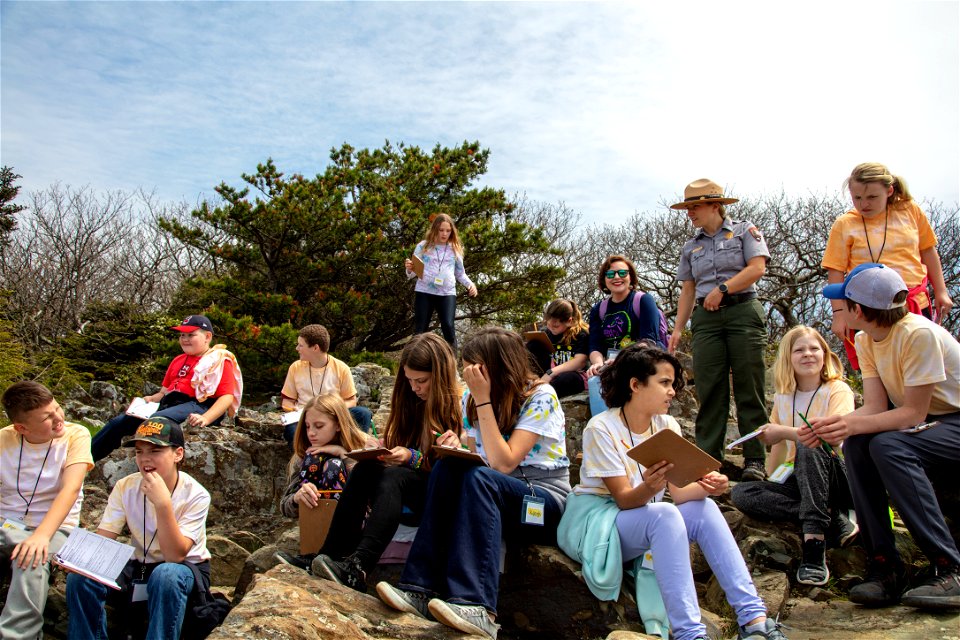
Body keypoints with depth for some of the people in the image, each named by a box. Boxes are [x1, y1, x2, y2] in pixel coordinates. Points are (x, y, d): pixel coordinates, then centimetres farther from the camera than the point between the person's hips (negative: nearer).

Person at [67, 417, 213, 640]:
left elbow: (175, 556, -25)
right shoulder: (125, 487, -6)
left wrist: (163, 503, -35)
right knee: (80, 577, -19)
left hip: (187, 569, -4)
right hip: (138, 567, 4)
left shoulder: (195, 495, -18)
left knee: (166, 575, -37)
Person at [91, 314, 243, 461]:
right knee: (119, 421, -4)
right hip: (169, 404, 8)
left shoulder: (220, 361, 2)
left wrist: (206, 419, -26)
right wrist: (152, 398, 6)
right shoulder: (178, 361, 27)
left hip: (198, 406, -8)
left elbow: (227, 397, -10)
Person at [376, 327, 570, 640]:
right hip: (496, 495, 5)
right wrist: (457, 447, -15)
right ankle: (423, 589, -29)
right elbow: (475, 460, 7)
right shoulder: (471, 400, 5)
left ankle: (476, 606, -42)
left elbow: (503, 463, -22)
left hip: (548, 502, -5)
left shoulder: (541, 397, -13)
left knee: (478, 478, -33)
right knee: (447, 467, -24)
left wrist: (484, 400, -23)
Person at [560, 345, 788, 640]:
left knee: (704, 507, -20)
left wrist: (705, 486, -28)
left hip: (648, 521, 6)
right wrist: (649, 488, -41)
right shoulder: (601, 428, -16)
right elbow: (623, 499, -19)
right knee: (664, 514, -33)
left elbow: (680, 492, -6)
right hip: (595, 523, -6)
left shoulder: (668, 426, 2)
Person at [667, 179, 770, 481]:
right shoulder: (691, 246, 20)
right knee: (709, 391, -3)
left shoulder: (744, 231, 8)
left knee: (748, 389, -5)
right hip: (706, 319, 4)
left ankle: (755, 460, -2)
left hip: (743, 312, -3)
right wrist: (678, 328, 8)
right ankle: (707, 459, -1)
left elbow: (757, 267, -6)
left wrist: (722, 289, -13)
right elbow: (688, 290, 17)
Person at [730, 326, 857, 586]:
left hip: (836, 481, -5)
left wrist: (784, 431, -20)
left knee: (809, 448, -36)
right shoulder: (782, 397, 11)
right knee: (741, 494, -18)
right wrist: (772, 478, 10)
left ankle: (814, 544, -39)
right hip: (798, 482, 5)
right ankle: (834, 521, -23)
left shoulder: (838, 390, -4)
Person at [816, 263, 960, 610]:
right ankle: (884, 565, -17)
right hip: (923, 424, 7)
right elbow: (875, 407, -9)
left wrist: (852, 424, -39)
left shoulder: (919, 334, -25)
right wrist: (833, 425, -28)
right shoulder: (865, 340, -1)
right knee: (856, 444, -22)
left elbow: (914, 413, -25)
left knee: (888, 446, -33)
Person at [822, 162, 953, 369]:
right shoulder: (844, 225, -3)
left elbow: (928, 252, 15)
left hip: (918, 307, 3)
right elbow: (835, 273, -5)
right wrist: (839, 312, -11)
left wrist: (940, 291, 11)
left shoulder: (911, 211, 5)